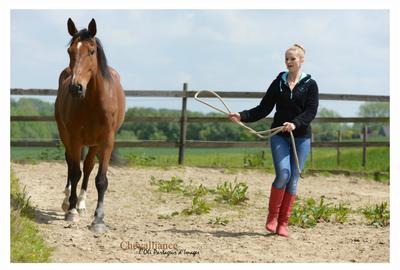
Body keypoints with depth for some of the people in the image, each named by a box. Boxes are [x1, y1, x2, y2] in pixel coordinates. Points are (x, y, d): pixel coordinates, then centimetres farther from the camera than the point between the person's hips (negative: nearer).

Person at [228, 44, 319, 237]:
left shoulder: (310, 85, 2)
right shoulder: (278, 83, 8)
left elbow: (311, 112, -9)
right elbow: (263, 109, 7)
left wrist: (295, 123, -26)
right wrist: (242, 116, -7)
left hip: (301, 137, 0)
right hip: (279, 135, 0)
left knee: (293, 179, 0)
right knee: (283, 173, -16)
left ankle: (283, 223, 7)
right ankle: (272, 217, 0)